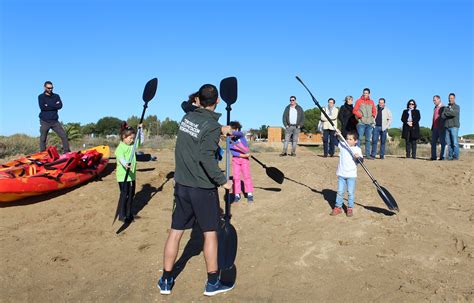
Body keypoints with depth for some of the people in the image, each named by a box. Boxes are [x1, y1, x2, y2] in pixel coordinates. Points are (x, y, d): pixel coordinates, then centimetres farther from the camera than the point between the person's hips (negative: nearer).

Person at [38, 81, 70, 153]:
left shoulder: (56, 96, 11)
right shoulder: (41, 97, 5)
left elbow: (60, 106, -7)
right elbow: (42, 107, -13)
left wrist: (48, 105, -10)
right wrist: (54, 106, -10)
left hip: (55, 121, 2)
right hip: (44, 122, -2)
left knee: (64, 136, -9)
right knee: (43, 139, 3)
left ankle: (67, 152, -5)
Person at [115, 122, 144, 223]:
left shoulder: (132, 145, 8)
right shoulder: (120, 148, -17)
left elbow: (141, 140, 20)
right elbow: (121, 158, -35)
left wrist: (140, 130, 6)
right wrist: (125, 164, -55)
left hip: (131, 175, 8)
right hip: (123, 176, -8)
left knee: (131, 195, 13)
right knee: (124, 195, -4)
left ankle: (128, 214, 26)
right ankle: (121, 215, 7)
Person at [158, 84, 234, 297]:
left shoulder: (187, 117, 5)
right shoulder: (212, 126, -15)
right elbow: (206, 158, -25)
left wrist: (222, 130, 26)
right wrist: (223, 181, -15)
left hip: (181, 184, 6)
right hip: (202, 188, -6)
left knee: (176, 231, 12)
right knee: (210, 233, 8)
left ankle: (166, 281, 21)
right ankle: (212, 283, 18)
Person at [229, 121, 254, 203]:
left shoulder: (241, 135, -9)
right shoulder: (230, 140, -3)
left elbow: (237, 133, -34)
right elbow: (232, 151, -12)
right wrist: (242, 155, -23)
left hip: (244, 159, -2)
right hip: (235, 159, 2)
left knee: (247, 176, -2)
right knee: (236, 177, 2)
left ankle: (250, 194, 3)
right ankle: (237, 194, 10)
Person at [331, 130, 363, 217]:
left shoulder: (357, 149, -4)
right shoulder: (342, 145, 3)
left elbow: (361, 160, -8)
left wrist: (358, 157, -29)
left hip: (351, 174, -2)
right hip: (341, 174, 2)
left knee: (351, 192, 4)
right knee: (340, 192, 8)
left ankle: (350, 208, 15)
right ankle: (338, 207, 16)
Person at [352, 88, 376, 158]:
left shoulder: (371, 102, 15)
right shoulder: (359, 101, 4)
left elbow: (374, 111, 21)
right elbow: (354, 110, -1)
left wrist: (373, 116, 3)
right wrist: (360, 116, -11)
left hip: (370, 123, 4)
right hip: (361, 123, -4)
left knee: (368, 139, 7)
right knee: (359, 138, -9)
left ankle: (367, 154, 11)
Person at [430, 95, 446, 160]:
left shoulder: (443, 108, -5)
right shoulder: (435, 108, 19)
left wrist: (443, 128, -16)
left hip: (441, 128, -8)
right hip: (435, 128, 8)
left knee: (442, 142, -3)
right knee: (433, 142, 5)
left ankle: (442, 157, -2)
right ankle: (433, 156, 8)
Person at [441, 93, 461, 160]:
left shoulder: (457, 107, 7)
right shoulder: (446, 108, 18)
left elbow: (454, 113, -14)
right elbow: (443, 116, 2)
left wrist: (446, 113, -2)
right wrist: (450, 114, -11)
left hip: (454, 126, -4)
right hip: (447, 127, 4)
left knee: (455, 142, -9)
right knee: (449, 143, 1)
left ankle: (456, 156, -8)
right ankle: (450, 156, 2)